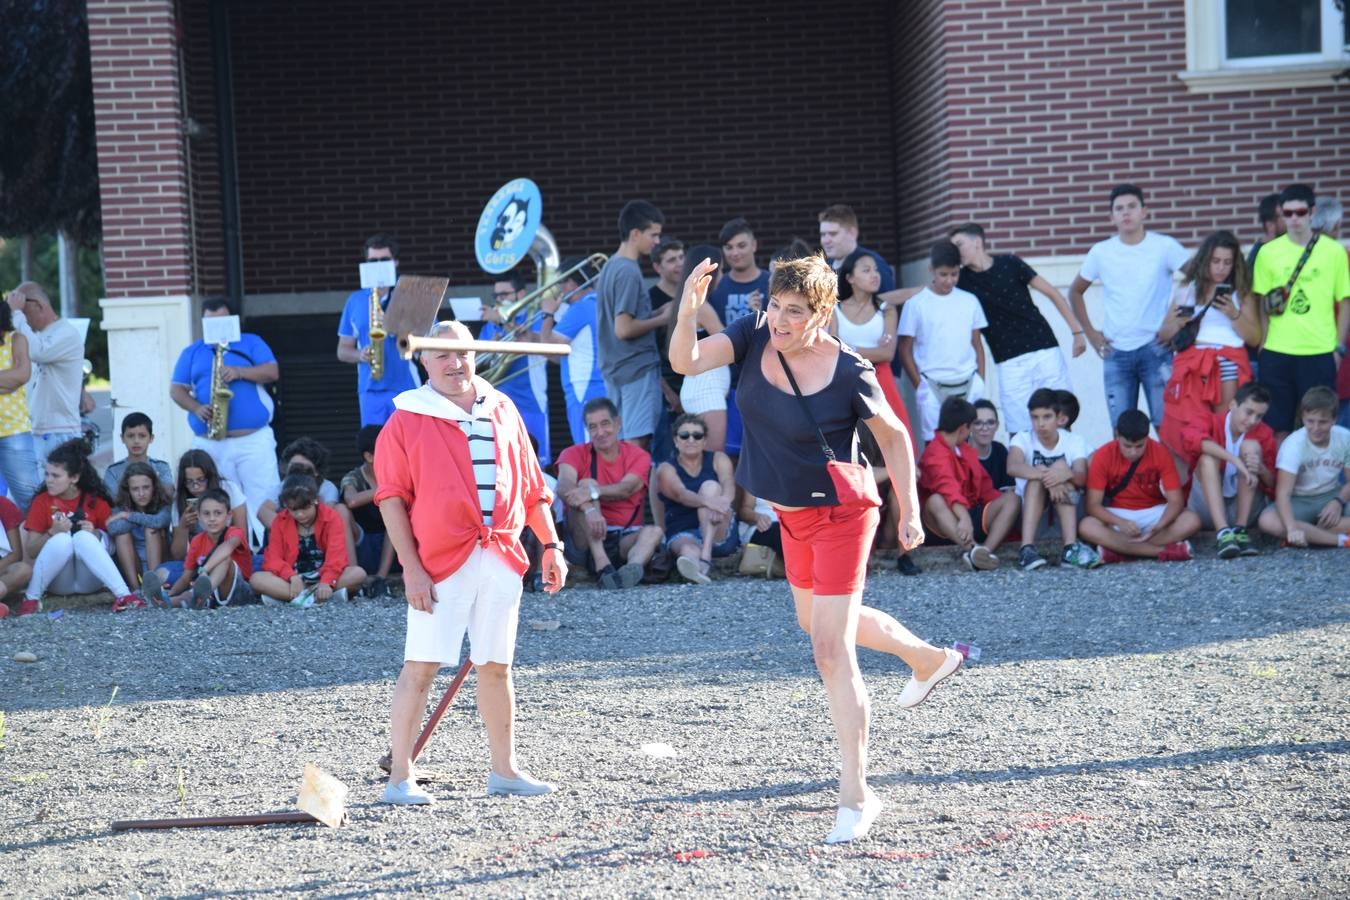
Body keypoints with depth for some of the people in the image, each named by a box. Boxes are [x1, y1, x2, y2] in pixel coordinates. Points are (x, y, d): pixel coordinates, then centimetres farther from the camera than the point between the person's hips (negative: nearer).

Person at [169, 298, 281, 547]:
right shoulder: (191, 352, 16)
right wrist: (196, 408, -10)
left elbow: (272, 372, 0)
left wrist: (239, 372, -16)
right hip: (209, 444, 2)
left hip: (254, 439, -2)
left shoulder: (251, 343, 12)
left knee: (264, 503, -9)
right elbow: (177, 390, 10)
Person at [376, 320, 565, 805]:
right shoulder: (408, 419, -1)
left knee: (496, 666, 10)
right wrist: (411, 567, -11)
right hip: (440, 563, -4)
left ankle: (504, 769, 19)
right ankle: (399, 777, -2)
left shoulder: (502, 410, 13)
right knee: (421, 666, -7)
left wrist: (551, 545, 11)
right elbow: (391, 497, -4)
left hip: (502, 558, 4)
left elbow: (530, 484, 18)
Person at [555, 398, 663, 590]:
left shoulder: (638, 456, 3)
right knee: (587, 483, -23)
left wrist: (594, 492, -39)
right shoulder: (575, 454, 2)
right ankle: (602, 567, -41)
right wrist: (589, 509, -41)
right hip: (585, 541, -1)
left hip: (624, 540, 1)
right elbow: (564, 488, -20)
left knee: (653, 532, -28)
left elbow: (626, 488, -19)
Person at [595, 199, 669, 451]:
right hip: (638, 369, -9)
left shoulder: (610, 267, 13)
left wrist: (657, 312, 9)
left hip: (615, 370, 9)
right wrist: (662, 319, -10)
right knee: (637, 443, -9)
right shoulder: (629, 271, -15)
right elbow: (624, 329, -21)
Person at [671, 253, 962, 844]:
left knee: (831, 652, -11)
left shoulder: (850, 373, -22)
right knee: (815, 621, 29)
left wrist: (910, 512, -9)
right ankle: (930, 659, 54)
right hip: (792, 515, 8)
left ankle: (856, 795, -2)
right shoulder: (754, 337, -10)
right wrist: (687, 312, -41)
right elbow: (684, 363, -23)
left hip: (839, 515, -8)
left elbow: (894, 437, -7)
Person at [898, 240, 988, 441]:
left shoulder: (970, 301, 8)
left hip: (969, 385, 3)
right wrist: (919, 385, -3)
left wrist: (980, 381, 7)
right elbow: (905, 350, 2)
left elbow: (977, 345, 14)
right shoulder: (916, 304, -1)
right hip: (933, 387, -3)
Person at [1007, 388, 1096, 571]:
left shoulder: (1074, 442, -5)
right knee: (1037, 478, -30)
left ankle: (1070, 548, -40)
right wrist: (1046, 475, -47)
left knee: (1062, 466, -27)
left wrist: (1067, 474, -48)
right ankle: (1027, 548, -45)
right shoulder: (1023, 439, -7)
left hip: (1067, 508, 1)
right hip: (1028, 506, 0)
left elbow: (1082, 478, -24)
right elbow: (1012, 467, -31)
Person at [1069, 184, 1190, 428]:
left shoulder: (1165, 247, -3)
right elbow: (1076, 292, 17)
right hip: (1115, 352, 2)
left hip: (1155, 349, -2)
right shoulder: (1101, 252, 4)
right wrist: (1090, 333, 9)